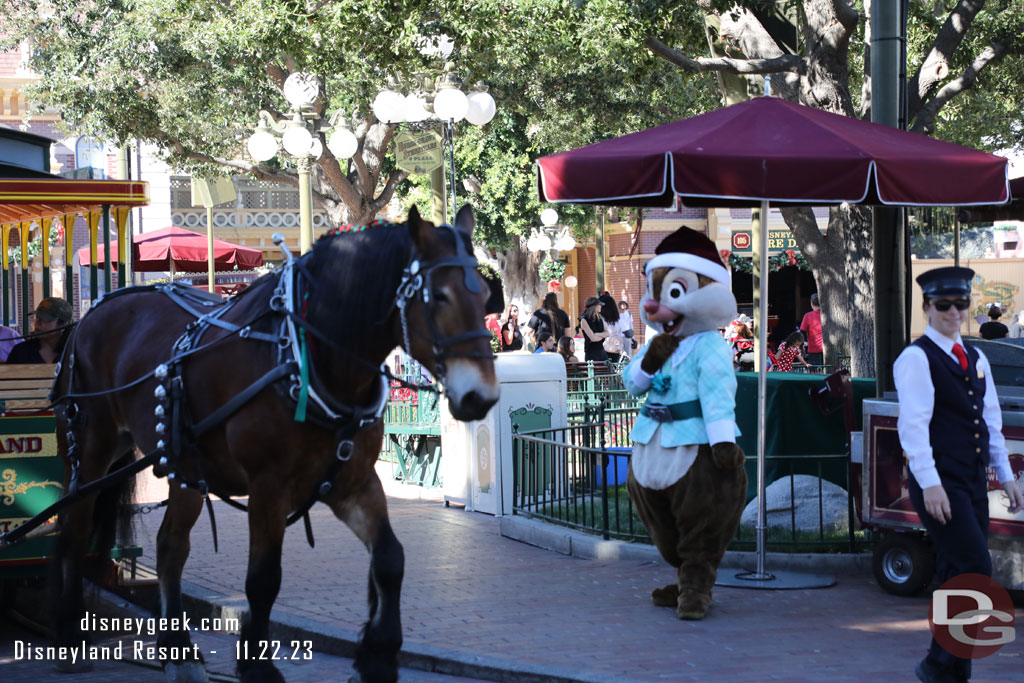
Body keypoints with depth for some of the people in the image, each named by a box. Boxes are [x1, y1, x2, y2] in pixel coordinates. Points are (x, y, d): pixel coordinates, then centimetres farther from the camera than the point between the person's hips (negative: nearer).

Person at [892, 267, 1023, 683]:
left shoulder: (975, 359, 17)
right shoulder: (917, 359, -7)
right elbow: (913, 423, -14)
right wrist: (929, 484, -21)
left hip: (973, 484, 7)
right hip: (939, 485, -7)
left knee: (958, 578, 8)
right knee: (976, 570, -15)